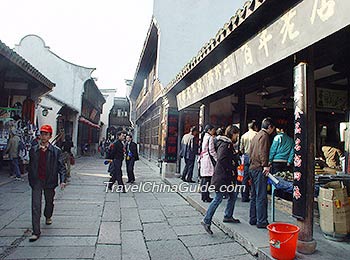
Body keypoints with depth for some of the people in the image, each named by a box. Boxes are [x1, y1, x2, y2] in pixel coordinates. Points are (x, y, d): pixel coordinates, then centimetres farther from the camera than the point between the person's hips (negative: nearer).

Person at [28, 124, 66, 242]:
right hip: (36, 181, 1)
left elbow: (61, 166, -6)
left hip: (49, 181, 0)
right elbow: (31, 166, 9)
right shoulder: (33, 150, 1)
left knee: (49, 202, 19)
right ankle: (36, 232, 4)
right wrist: (30, 180, 10)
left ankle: (48, 216, 49)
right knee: (35, 206, -3)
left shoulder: (56, 151, -7)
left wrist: (62, 180, -15)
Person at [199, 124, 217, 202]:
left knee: (204, 177, 11)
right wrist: (217, 159, -8)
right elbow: (211, 150, -14)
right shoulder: (210, 138, -10)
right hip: (208, 158, -9)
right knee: (207, 178, -7)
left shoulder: (204, 137, 16)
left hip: (203, 158, 9)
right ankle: (206, 197, -4)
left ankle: (204, 195, 19)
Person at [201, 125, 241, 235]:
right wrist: (231, 170, -18)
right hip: (222, 177, -11)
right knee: (218, 199, -6)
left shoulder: (228, 144, 16)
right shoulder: (225, 144, -17)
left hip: (227, 177, 11)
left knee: (233, 195, 18)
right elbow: (222, 160, -25)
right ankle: (206, 220, 3)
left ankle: (228, 216, 33)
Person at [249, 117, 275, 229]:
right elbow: (263, 152, -20)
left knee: (254, 196, 15)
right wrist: (265, 165, -22)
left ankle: (253, 219, 22)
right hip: (259, 169, -10)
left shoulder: (256, 135, 20)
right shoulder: (264, 135, -9)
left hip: (252, 168, 10)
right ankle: (261, 222, 2)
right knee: (261, 197, -4)